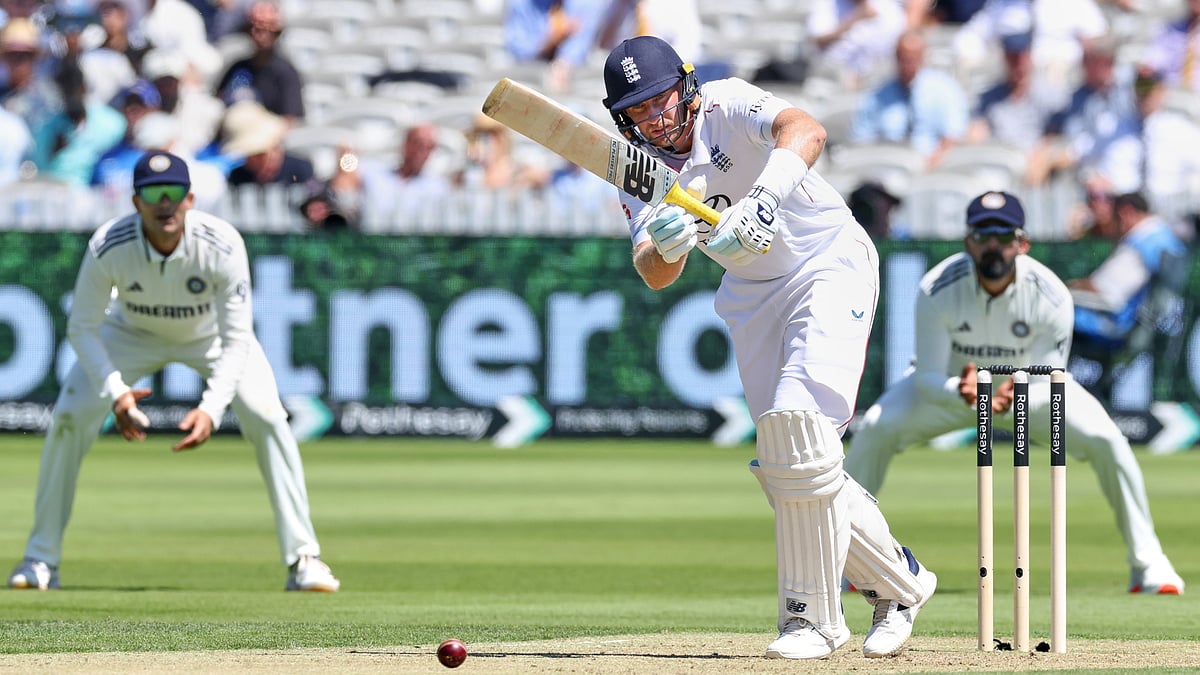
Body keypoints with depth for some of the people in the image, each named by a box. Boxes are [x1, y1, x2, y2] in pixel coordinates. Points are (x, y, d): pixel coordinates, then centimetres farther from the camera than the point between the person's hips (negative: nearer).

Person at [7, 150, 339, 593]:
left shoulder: (222, 245, -36)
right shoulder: (108, 246, -34)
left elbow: (237, 340, -32)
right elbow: (83, 328, -23)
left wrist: (211, 408, -45)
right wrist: (115, 391, -38)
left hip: (211, 333, -1)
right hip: (133, 333, 1)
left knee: (266, 417, -20)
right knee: (69, 417, -15)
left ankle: (303, 558, -10)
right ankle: (41, 559, -1)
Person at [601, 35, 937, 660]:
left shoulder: (727, 106, -21)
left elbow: (805, 130, -42)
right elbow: (655, 275, -19)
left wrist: (764, 199, -60)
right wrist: (664, 246, -43)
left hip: (829, 264, -6)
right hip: (752, 297, 6)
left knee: (797, 419, -22)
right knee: (784, 461, 2)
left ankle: (812, 616, -14)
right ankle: (899, 581, 21)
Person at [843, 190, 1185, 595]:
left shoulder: (1051, 296, -29)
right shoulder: (938, 289, -30)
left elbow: (1048, 388, -24)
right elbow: (927, 378, -26)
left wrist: (1016, 398, -48)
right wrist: (961, 392, -50)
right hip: (950, 382, 0)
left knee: (1105, 439, -22)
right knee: (875, 429, -25)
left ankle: (1146, 562, -5)